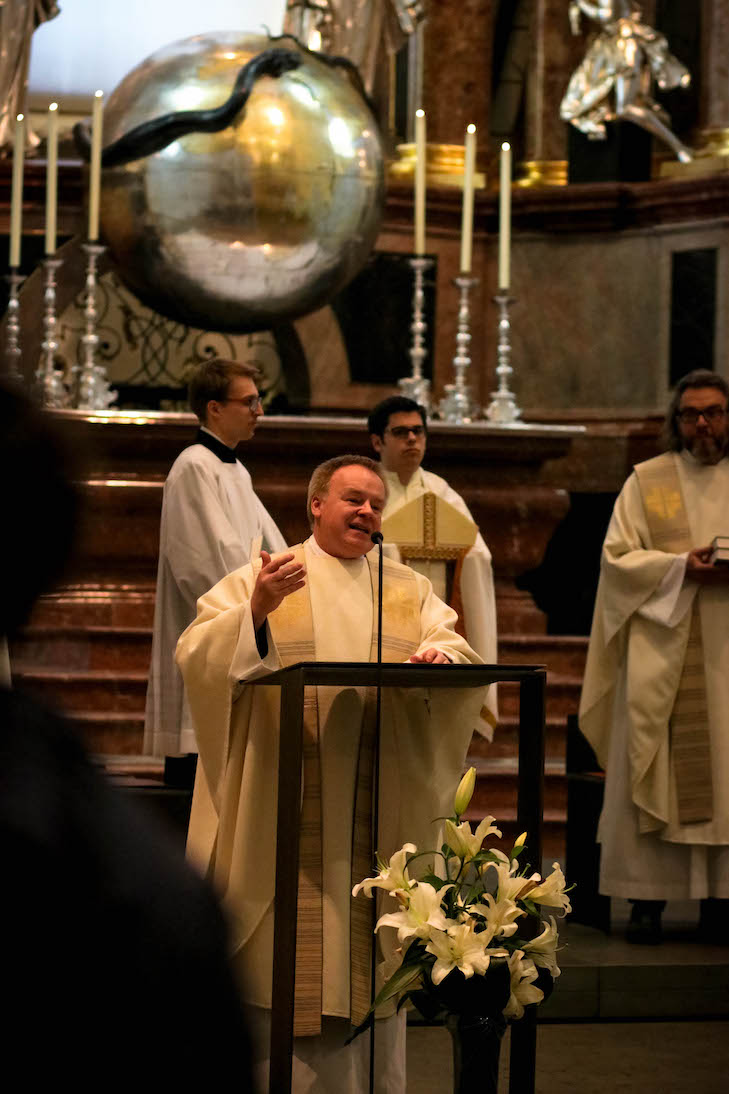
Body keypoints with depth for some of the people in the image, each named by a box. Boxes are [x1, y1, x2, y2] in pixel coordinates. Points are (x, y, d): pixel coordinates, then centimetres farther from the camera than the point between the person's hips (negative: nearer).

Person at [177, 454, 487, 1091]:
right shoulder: (258, 581, 4)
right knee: (286, 962, -3)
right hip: (283, 816, -3)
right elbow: (197, 656, -9)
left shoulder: (409, 591, 15)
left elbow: (455, 648, 1)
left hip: (377, 817, 3)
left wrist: (440, 655, -22)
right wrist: (256, 611, -26)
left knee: (368, 965, 6)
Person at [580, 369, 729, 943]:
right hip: (662, 653, -1)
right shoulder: (647, 481, 9)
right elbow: (619, 556, 1)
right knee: (653, 772, -5)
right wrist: (682, 567, -14)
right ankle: (648, 899, -3)